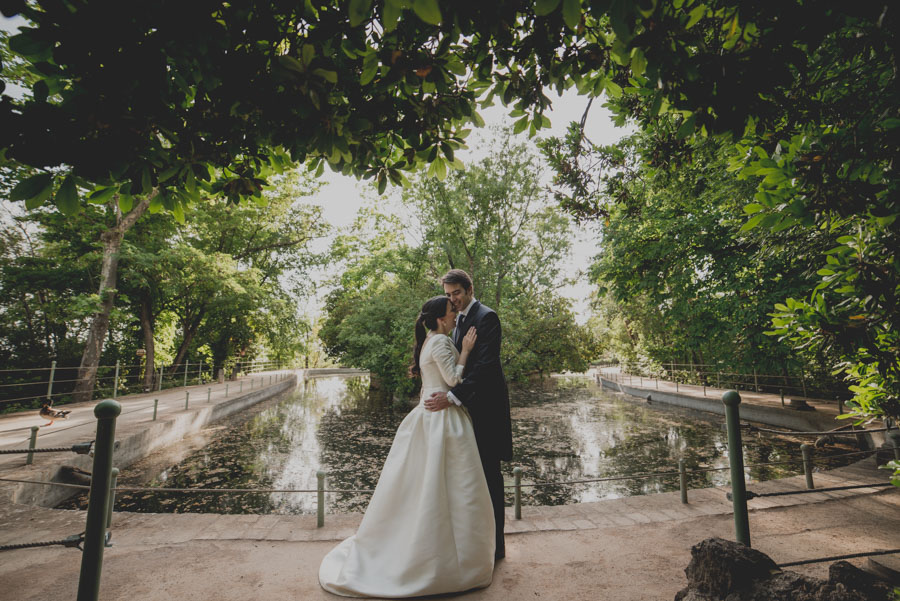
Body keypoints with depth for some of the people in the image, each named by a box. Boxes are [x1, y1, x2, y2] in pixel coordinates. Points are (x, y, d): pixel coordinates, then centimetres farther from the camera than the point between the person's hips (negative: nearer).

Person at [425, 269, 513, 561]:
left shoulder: (486, 317, -14)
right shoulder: (460, 320, 14)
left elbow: (486, 365, -25)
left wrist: (453, 396, -30)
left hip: (486, 408, -9)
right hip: (468, 407, 9)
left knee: (489, 475, 2)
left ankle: (495, 545, 18)